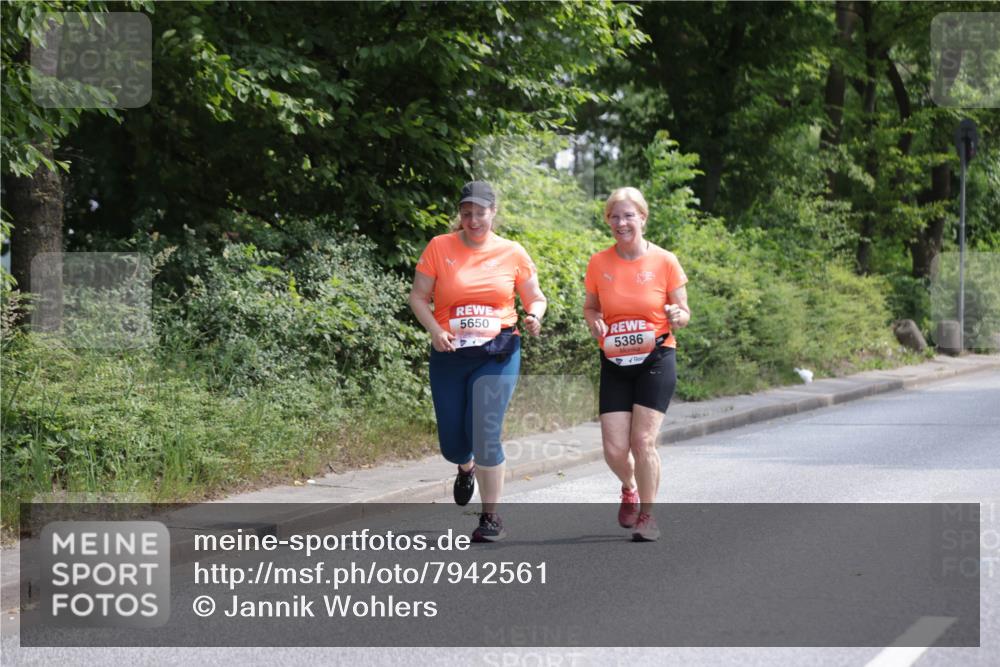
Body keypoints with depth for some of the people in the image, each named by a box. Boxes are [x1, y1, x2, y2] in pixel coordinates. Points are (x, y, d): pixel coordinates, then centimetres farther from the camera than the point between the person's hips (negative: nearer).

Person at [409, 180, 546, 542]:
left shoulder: (513, 253, 3)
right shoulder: (439, 247, 0)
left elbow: (535, 298, 11)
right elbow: (418, 297, 2)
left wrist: (534, 316, -12)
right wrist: (435, 329, -15)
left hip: (498, 353, -1)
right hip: (449, 354, 1)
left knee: (486, 434, -15)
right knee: (452, 441, 8)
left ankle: (491, 516, -2)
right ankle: (466, 468, 47)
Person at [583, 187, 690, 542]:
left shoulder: (665, 261, -6)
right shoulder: (598, 263, 0)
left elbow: (684, 312, 2)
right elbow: (590, 307, 12)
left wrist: (676, 316, -21)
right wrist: (594, 322, -10)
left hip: (655, 360, -2)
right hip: (614, 364, 2)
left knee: (643, 440, -12)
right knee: (614, 450, -4)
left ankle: (647, 515, 7)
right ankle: (629, 488, 32)